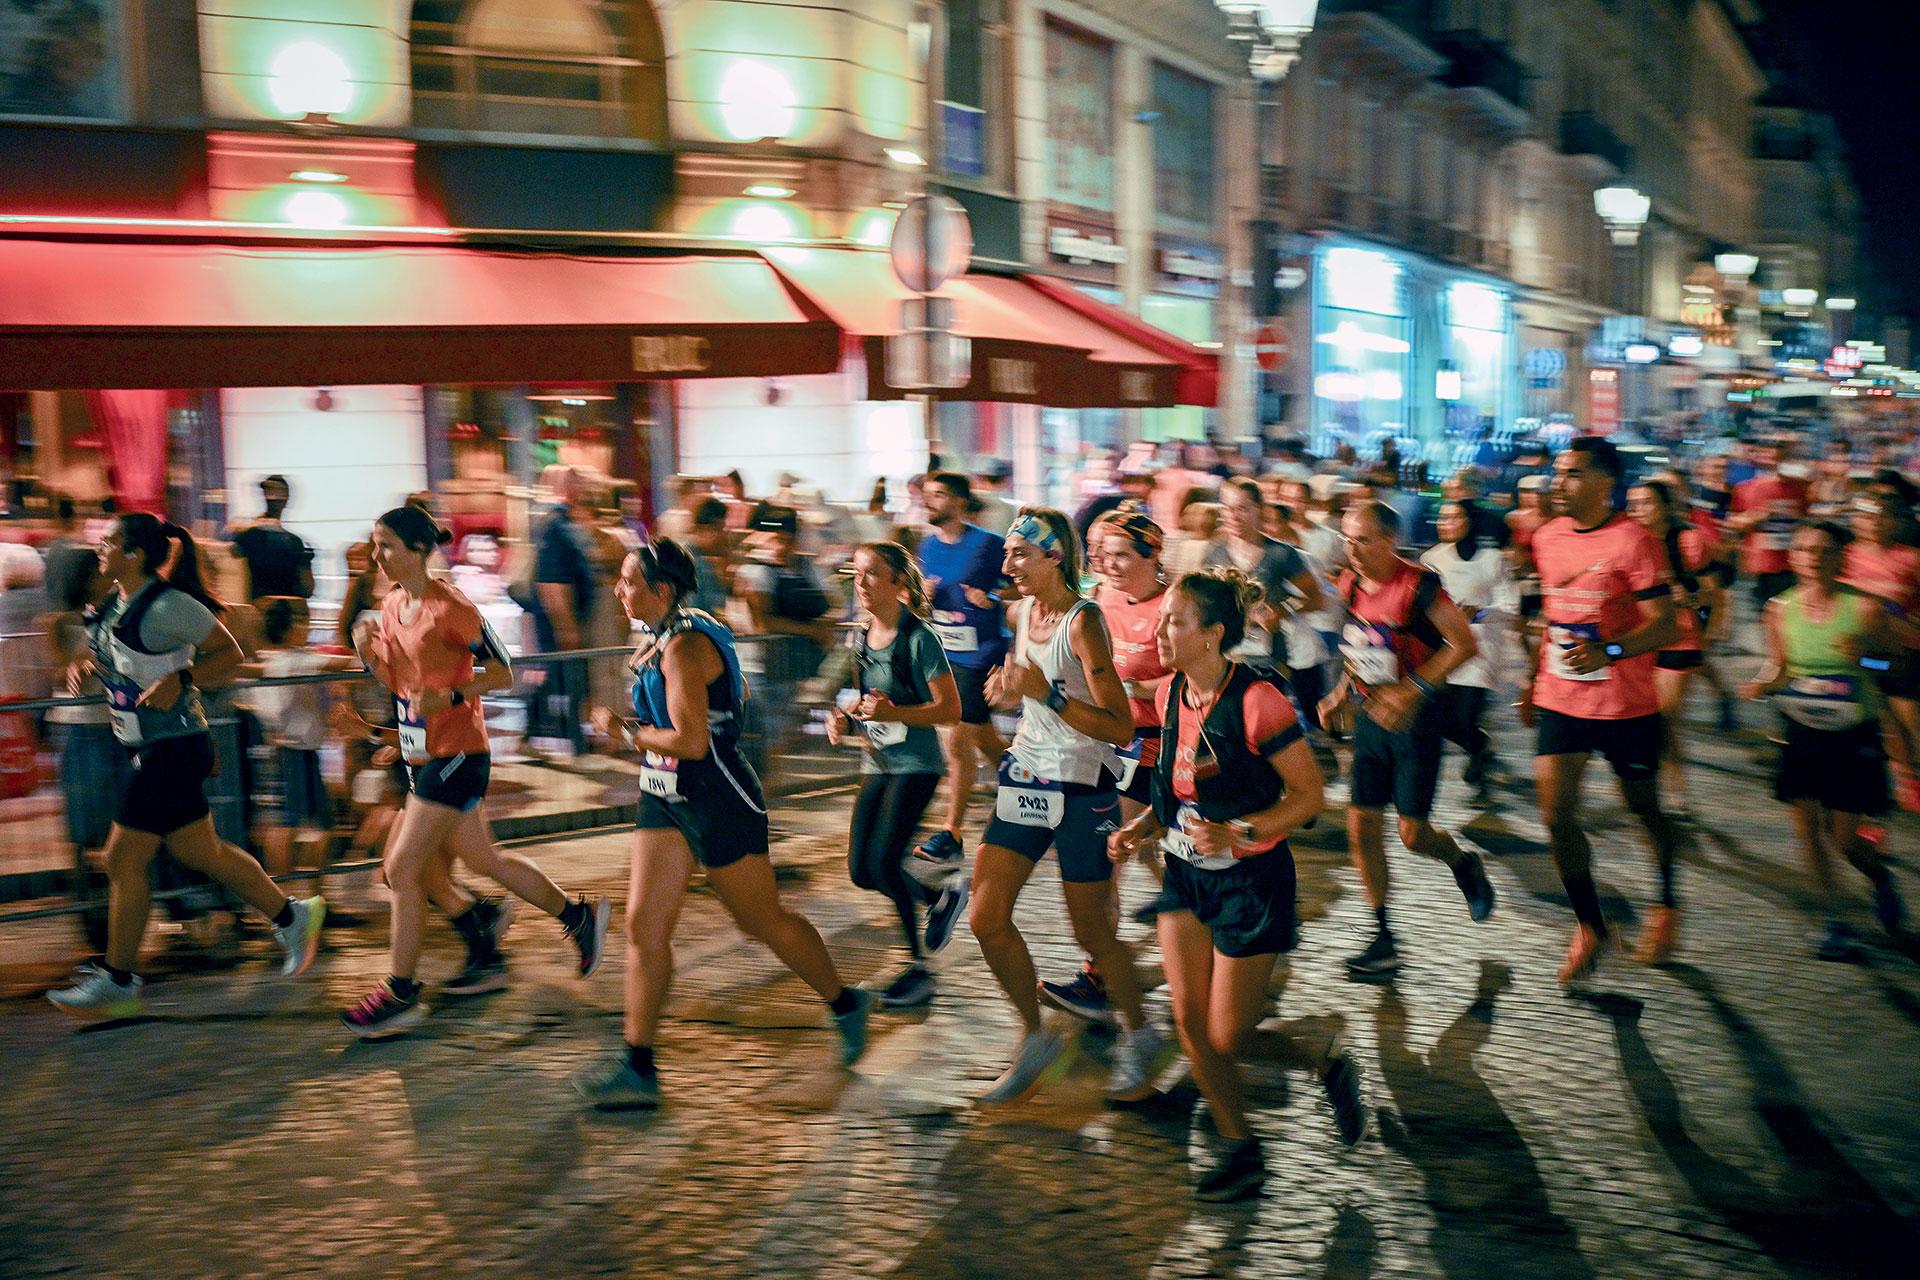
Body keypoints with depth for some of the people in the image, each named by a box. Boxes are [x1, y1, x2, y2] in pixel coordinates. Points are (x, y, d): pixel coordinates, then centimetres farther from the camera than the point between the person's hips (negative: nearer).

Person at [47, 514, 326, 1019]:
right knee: (200, 852, 15)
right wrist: (87, 667, 5)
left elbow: (230, 654, -12)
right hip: (148, 747, 9)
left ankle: (118, 982, 10)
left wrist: (178, 680, -24)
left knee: (124, 860, -3)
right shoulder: (116, 602, 8)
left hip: (173, 749, -9)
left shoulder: (168, 606, -18)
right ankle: (292, 916, 28)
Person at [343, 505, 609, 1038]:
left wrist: (449, 695, -23)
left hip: (455, 752, -9)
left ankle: (400, 994, 6)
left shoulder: (450, 608, -15)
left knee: (404, 868, -7)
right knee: (484, 861, 15)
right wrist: (369, 652, -2)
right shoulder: (391, 605, 9)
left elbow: (503, 673, -11)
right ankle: (579, 916, 32)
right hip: (423, 753, 9)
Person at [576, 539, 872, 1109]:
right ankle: (638, 1067, 5)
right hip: (664, 800, 9)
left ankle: (846, 1004, 30)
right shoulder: (658, 640, 9)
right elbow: (736, 690, 22)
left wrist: (624, 731, -15)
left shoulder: (684, 649, -21)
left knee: (764, 921, 7)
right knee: (642, 926, 0)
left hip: (720, 805, -9)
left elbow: (690, 742, -28)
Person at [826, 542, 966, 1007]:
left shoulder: (919, 638, -13)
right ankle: (944, 897, 30)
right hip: (876, 764, 8)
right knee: (861, 871, 5)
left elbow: (951, 709, -13)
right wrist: (845, 721, 0)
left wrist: (893, 713, -26)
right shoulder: (861, 638, 8)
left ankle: (919, 967, 5)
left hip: (915, 764, -7)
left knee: (884, 864, -13)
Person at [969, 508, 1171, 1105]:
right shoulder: (1021, 613, 5)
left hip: (1082, 789, -7)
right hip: (1027, 779, 7)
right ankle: (1036, 1038, 21)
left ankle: (1141, 1038, 30)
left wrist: (1045, 694, -29)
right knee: (986, 919, 2)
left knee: (1092, 934, 4)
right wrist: (1009, 691, 3)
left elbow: (1121, 728, -22)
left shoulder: (1083, 621, -18)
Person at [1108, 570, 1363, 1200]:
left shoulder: (1256, 701, -21)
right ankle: (1240, 1149, 23)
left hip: (1250, 880, -7)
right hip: (1186, 872, 7)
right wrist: (1145, 827, 1)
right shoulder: (1172, 695, 1)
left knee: (1228, 1037, -1)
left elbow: (1310, 795, -15)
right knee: (1191, 1024, 5)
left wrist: (1238, 833, -26)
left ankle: (1326, 1060, 28)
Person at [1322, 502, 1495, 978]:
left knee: (1413, 832, -3)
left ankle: (1464, 864, 33)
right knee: (1362, 825, 2)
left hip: (1416, 719, -6)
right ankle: (1383, 938, 13)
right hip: (1370, 716, 6)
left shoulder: (1418, 586, -18)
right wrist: (1342, 692, 6)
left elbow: (1465, 644, -16)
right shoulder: (1350, 585, 2)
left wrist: (1412, 690, -23)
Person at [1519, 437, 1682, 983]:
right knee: (1556, 815, -4)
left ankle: (1667, 904, 40)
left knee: (1644, 809, 13)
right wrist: (1535, 678, 20)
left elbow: (1665, 626, -17)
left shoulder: (1633, 542, -14)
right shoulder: (1547, 537, 6)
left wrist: (1608, 652, -32)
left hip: (1625, 705, -5)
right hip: (1560, 701, 5)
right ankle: (1590, 926, 13)